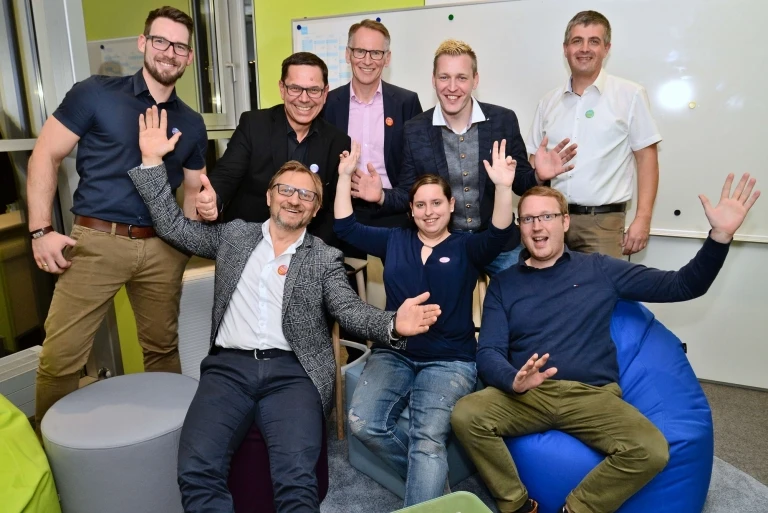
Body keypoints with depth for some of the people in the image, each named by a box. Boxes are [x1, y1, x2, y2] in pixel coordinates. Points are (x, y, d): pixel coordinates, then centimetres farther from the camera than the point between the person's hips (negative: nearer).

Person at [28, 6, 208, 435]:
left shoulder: (191, 123, 11)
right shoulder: (96, 93, 0)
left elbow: (194, 190, 16)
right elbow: (45, 157, 1)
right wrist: (41, 230, -6)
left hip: (162, 247, 3)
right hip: (96, 240, -3)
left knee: (163, 349, 12)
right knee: (60, 359, -1)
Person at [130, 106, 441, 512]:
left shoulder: (325, 258, 11)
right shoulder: (234, 235, 17)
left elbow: (349, 309, 1)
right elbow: (173, 227, 19)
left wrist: (393, 325, -20)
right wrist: (152, 162, 11)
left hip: (292, 372, -1)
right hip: (228, 367, 2)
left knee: (296, 479, -24)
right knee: (196, 472, -22)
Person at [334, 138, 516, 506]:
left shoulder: (467, 248, 4)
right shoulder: (394, 241, 12)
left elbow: (498, 237, -14)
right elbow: (345, 228, 10)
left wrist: (503, 187, -30)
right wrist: (345, 177, 2)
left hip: (449, 361, -3)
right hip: (393, 353, 3)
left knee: (428, 439, -26)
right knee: (361, 423, -19)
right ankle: (430, 476, 4)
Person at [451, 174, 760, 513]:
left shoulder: (599, 269, 10)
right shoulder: (503, 284, 9)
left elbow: (682, 286, 8)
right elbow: (488, 352, 1)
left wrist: (720, 235, -7)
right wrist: (515, 380, -22)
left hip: (591, 395, 0)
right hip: (527, 394, 0)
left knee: (651, 450, -27)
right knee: (465, 415, -27)